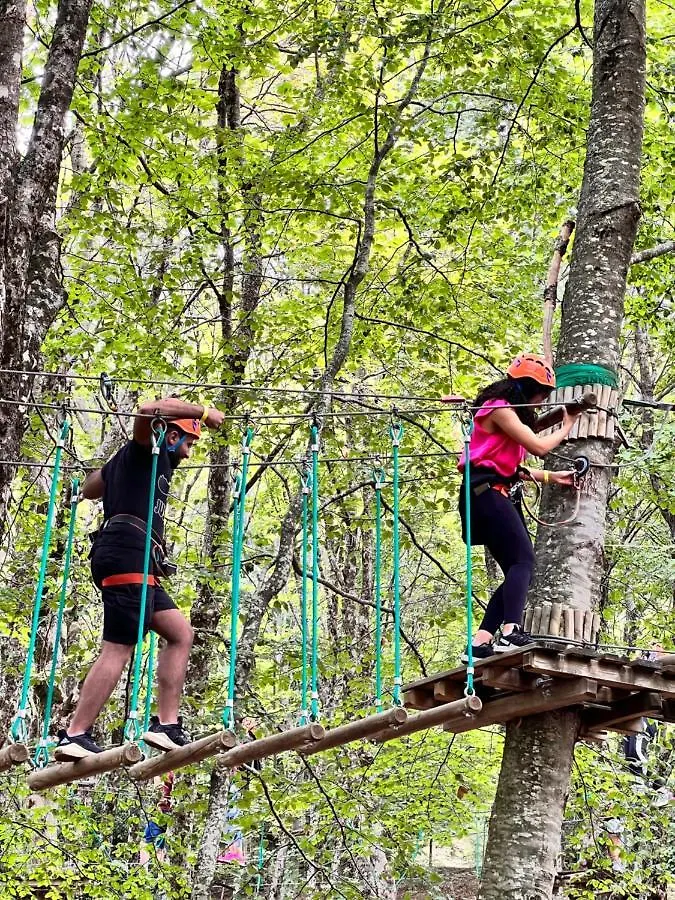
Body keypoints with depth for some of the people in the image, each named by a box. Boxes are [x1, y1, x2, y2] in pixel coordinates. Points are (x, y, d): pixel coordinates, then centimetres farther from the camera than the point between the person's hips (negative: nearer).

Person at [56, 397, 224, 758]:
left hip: (133, 563, 10)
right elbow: (147, 410, -20)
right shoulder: (148, 450, 4)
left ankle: (167, 724, 0)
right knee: (118, 649, -13)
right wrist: (203, 411, -12)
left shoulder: (129, 460, 30)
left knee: (180, 633, 7)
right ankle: (74, 736, -13)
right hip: (127, 555, -10)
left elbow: (88, 489, 45)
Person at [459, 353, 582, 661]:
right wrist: (567, 428, 2)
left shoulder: (509, 412, 23)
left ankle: (480, 642, -1)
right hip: (487, 493, -10)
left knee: (517, 571, 4)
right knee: (523, 561, -21)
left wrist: (552, 477, 20)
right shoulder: (500, 408, -9)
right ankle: (510, 632, -34)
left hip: (495, 495, 10)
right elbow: (538, 447, -15)